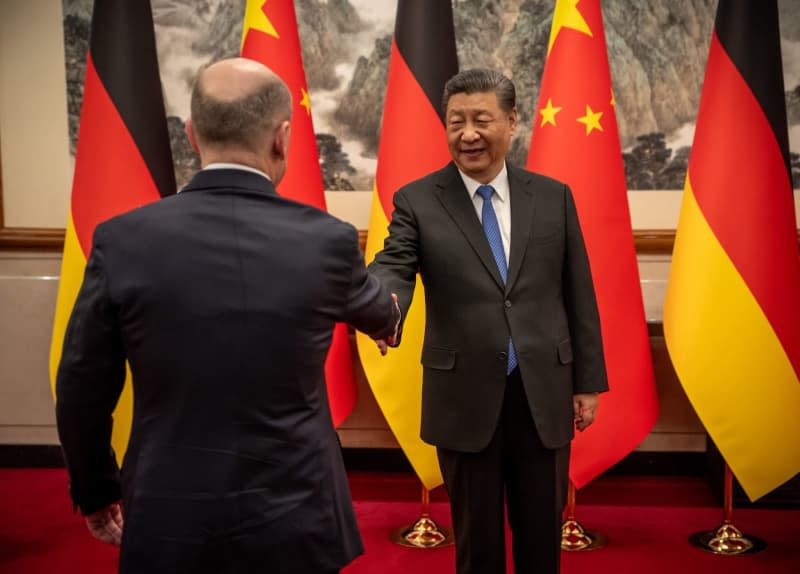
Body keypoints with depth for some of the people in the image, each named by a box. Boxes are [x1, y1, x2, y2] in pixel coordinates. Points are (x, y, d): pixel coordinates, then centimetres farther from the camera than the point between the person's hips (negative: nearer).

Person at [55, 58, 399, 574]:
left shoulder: (124, 240, -11)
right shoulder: (327, 240, -10)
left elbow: (83, 394, -3)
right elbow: (377, 314, 12)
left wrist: (97, 494, 14)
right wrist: (389, 317, 37)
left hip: (170, 523, 1)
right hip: (292, 520, 0)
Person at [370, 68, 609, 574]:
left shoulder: (553, 196, 4)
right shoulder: (418, 201, -2)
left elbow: (579, 296, 6)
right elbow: (393, 267, -16)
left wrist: (588, 382, 5)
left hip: (544, 394, 2)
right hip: (466, 397, -1)